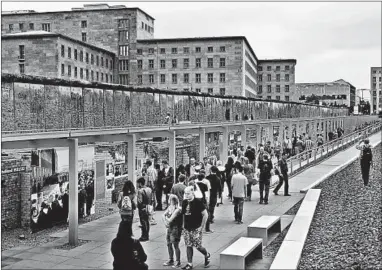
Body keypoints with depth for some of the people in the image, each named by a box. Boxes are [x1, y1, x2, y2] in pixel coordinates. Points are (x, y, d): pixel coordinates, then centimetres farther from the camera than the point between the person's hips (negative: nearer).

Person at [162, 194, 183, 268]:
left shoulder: (177, 209, -21)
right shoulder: (170, 207, 4)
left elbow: (170, 220, -22)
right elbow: (164, 214, 9)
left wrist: (166, 218, -2)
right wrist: (165, 222, -6)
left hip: (176, 229, -8)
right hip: (170, 228, 8)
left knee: (175, 245, 0)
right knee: (169, 244, 15)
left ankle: (178, 262, 12)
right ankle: (171, 260, 30)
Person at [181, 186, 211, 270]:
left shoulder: (198, 202, -13)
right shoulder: (184, 202, 3)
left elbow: (205, 215, -10)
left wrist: (201, 227, -10)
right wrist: (184, 224, 10)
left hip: (196, 229, -5)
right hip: (186, 229, 5)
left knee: (198, 246, 0)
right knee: (188, 246, 7)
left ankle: (207, 255, 29)